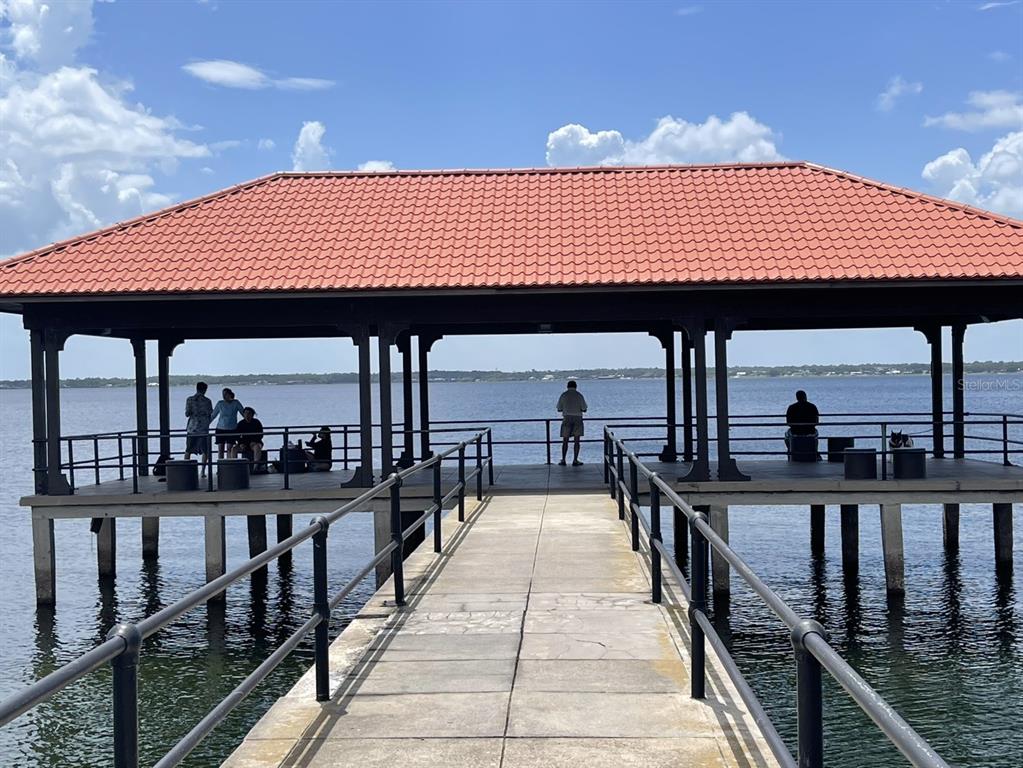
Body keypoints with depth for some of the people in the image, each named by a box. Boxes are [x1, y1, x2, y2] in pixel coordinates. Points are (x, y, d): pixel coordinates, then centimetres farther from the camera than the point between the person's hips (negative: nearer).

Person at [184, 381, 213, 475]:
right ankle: (203, 471, 0)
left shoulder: (189, 400, -2)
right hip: (203, 429, -1)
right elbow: (210, 415, 1)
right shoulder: (207, 401, -4)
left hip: (191, 428, 1)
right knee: (204, 451, 5)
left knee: (188, 450, 10)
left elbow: (187, 414, -4)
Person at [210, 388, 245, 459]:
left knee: (229, 449, -5)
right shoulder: (220, 403, 5)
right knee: (220, 449, -1)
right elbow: (213, 415, 12)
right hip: (220, 429, 2)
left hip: (232, 430, -2)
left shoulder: (236, 403, 1)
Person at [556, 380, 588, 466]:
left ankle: (563, 460, 0)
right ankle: (575, 461, -2)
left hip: (567, 419, 0)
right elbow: (584, 410, 0)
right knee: (577, 441, 3)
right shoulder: (579, 395, 1)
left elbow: (559, 409, 6)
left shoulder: (563, 395, 3)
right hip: (577, 418, 0)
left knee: (565, 441, 6)